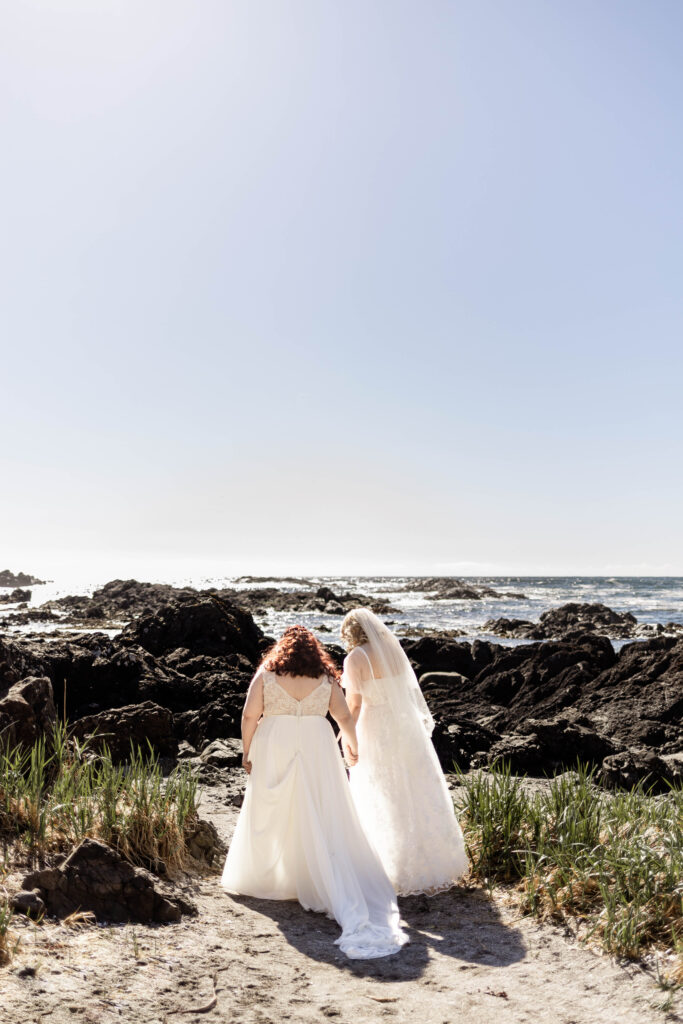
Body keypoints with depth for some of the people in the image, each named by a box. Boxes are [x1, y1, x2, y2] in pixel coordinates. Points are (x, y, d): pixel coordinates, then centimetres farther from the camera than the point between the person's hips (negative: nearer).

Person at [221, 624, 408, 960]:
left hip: (274, 751, 0)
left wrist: (247, 752, 7)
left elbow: (250, 715, -4)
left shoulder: (266, 673, 1)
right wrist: (352, 746, 19)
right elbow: (344, 717, 3)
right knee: (323, 824, 2)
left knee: (268, 818, 17)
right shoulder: (325, 678, 4)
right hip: (316, 751, 0)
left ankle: (256, 879, 34)